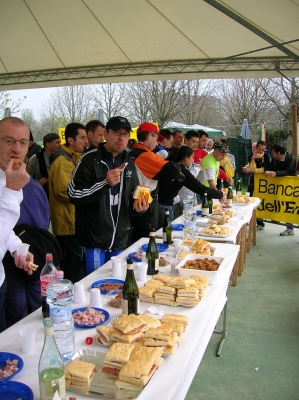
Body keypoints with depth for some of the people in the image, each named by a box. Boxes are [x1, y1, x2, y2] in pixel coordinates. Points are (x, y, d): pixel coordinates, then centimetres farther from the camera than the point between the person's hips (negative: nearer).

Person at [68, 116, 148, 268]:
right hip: (93, 239, -5)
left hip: (120, 240, 6)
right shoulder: (90, 160, -8)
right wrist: (105, 182, -26)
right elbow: (74, 194, -15)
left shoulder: (129, 165, 11)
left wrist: (139, 207, -2)